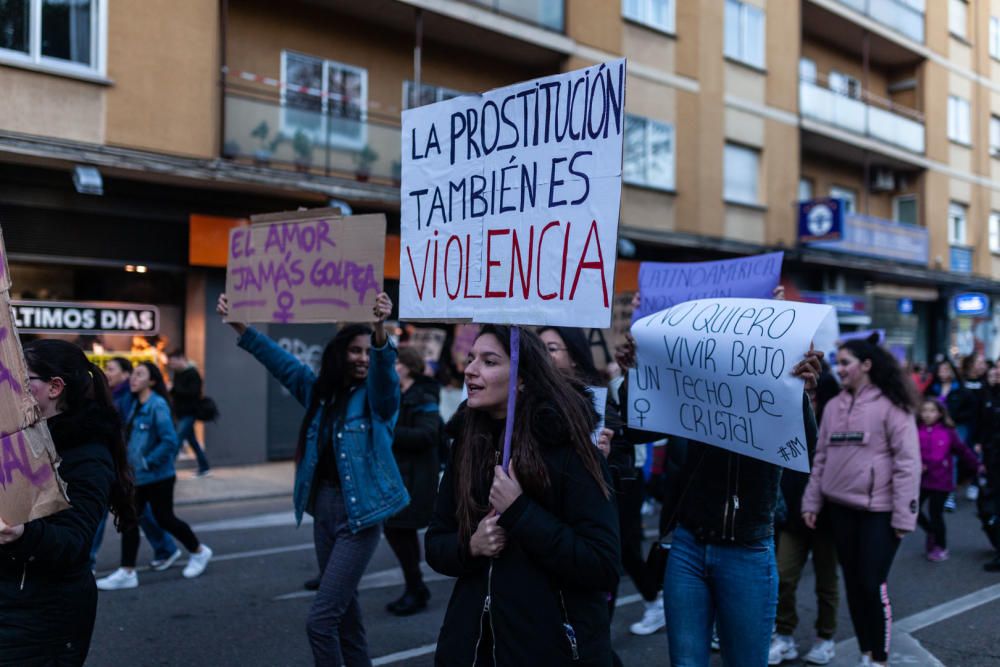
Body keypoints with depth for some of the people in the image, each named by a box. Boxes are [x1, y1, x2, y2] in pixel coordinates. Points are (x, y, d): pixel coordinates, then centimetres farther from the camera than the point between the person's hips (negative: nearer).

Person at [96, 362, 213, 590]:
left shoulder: (157, 405, -18)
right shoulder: (136, 405, 8)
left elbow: (170, 441, -23)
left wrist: (147, 461, -21)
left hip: (157, 476, -8)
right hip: (136, 476, 8)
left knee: (164, 519, 6)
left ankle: (199, 552, 27)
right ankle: (127, 572, 8)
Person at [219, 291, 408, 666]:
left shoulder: (377, 396, -6)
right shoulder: (319, 391, 9)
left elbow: (384, 367, -26)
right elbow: (278, 359, 11)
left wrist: (381, 331, -45)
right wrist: (238, 324, 4)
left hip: (359, 514, -6)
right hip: (323, 509, 6)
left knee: (321, 619, -9)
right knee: (343, 609, 17)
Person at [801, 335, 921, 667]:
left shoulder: (891, 406, -8)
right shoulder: (833, 407, 9)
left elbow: (908, 463, -11)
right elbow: (820, 458, 12)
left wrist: (903, 514, -13)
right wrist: (811, 501, 8)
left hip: (878, 510, -6)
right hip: (840, 507, 6)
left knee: (873, 585, -3)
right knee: (852, 584, 12)